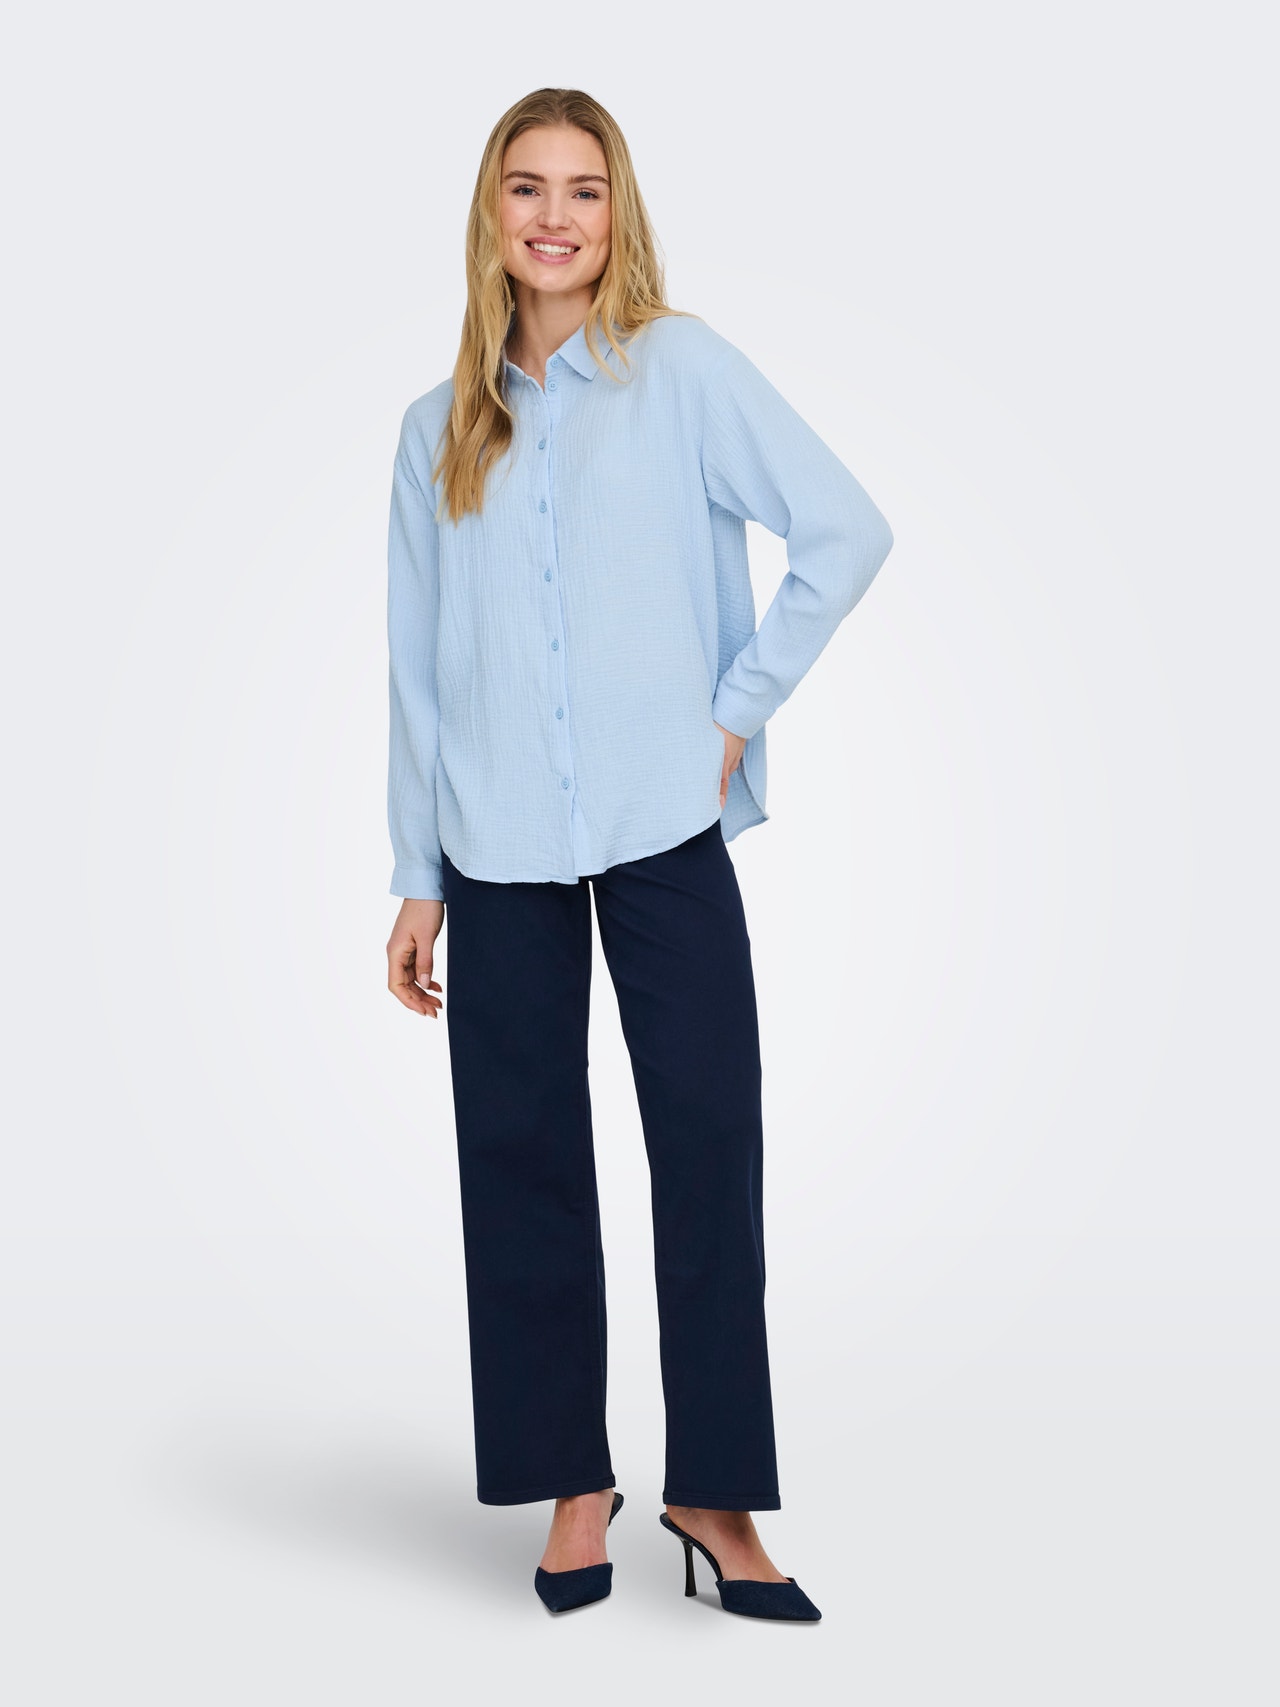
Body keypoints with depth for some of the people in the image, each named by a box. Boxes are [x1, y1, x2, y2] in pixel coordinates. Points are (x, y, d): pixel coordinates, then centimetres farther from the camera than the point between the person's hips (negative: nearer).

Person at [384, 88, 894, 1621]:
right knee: (523, 1155, 6)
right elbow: (419, 663, 12)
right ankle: (573, 1482, 20)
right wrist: (417, 879, 10)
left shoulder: (681, 369, 2)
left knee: (709, 1145, -3)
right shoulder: (442, 428, 12)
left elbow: (847, 530, -4)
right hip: (500, 854, 3)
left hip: (664, 828, -3)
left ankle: (711, 1490, 10)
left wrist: (740, 706, -6)